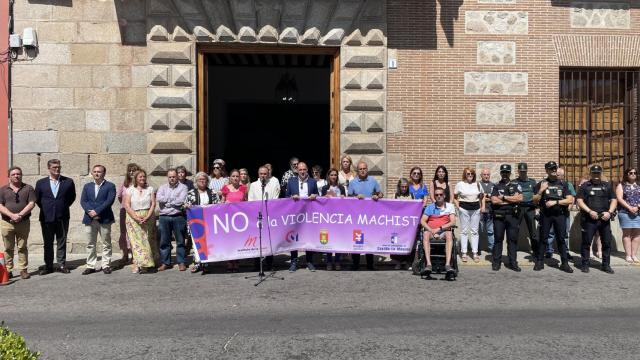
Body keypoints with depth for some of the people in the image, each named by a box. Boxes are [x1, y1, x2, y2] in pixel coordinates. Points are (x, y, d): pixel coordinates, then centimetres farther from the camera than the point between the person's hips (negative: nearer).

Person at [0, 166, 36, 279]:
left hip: (23, 223, -1)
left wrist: (20, 215, -15)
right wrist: (12, 215, -15)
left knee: (22, 247, 3)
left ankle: (23, 270, 8)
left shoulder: (28, 188, 5)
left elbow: (31, 204, -4)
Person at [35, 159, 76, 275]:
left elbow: (72, 197, 10)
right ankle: (48, 266, 16)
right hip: (46, 218, 1)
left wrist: (64, 207, 5)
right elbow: (37, 199, 12)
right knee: (48, 243, 8)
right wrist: (45, 209, 7)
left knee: (62, 242, 6)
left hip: (62, 217, 0)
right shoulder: (41, 183, 4)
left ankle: (62, 265, 13)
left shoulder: (68, 182, 2)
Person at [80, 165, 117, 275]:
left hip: (104, 219, -3)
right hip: (89, 219, 3)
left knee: (106, 244, 3)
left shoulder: (110, 186, 2)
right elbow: (83, 201, 5)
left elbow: (109, 201, -10)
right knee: (90, 244, 6)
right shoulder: (87, 186, 15)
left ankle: (106, 265, 10)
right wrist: (89, 211, -13)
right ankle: (90, 266, 13)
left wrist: (96, 211, -16)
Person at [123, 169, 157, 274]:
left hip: (148, 218, 1)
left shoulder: (150, 189, 9)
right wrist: (136, 218, -13)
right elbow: (127, 205, -2)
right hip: (133, 219, -1)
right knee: (136, 241, -7)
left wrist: (147, 217, -11)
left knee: (147, 240, -2)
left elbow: (153, 204, 2)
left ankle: (146, 264, 2)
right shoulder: (130, 190, 5)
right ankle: (137, 264, -9)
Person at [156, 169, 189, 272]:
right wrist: (174, 199, -6)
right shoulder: (162, 187, 15)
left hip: (178, 217, -3)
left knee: (180, 241, 2)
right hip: (164, 217, 3)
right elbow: (159, 198, -4)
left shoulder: (183, 187, 5)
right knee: (164, 241, 6)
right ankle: (165, 263, 15)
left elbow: (181, 201, -10)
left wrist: (167, 202, -3)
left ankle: (181, 262, 9)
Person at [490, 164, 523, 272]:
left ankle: (513, 262, 10)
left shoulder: (515, 185, 8)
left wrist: (504, 197, -7)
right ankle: (496, 262, 10)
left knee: (513, 239, 3)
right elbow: (494, 200, -7)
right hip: (499, 216, 0)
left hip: (512, 215, 0)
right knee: (498, 239, 4)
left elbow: (519, 198, -8)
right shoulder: (496, 186, 8)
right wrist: (511, 200, -6)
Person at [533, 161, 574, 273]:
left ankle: (564, 263, 7)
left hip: (560, 215, 0)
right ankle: (539, 262, 10)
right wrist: (541, 191, -13)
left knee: (561, 238, 2)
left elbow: (570, 200, -1)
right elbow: (535, 200, 2)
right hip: (545, 215, 0)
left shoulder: (563, 184, 8)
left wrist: (555, 202, -11)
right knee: (543, 238, 3)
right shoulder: (541, 184, 6)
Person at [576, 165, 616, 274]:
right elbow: (579, 201, -2)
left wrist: (609, 212, -6)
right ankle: (585, 264, 9)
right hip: (589, 219, -3)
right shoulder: (585, 186, 4)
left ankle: (606, 265, 17)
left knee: (607, 242, 5)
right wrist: (590, 211, -14)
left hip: (604, 219, 3)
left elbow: (613, 200, 11)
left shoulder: (607, 186, 13)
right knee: (586, 242, 0)